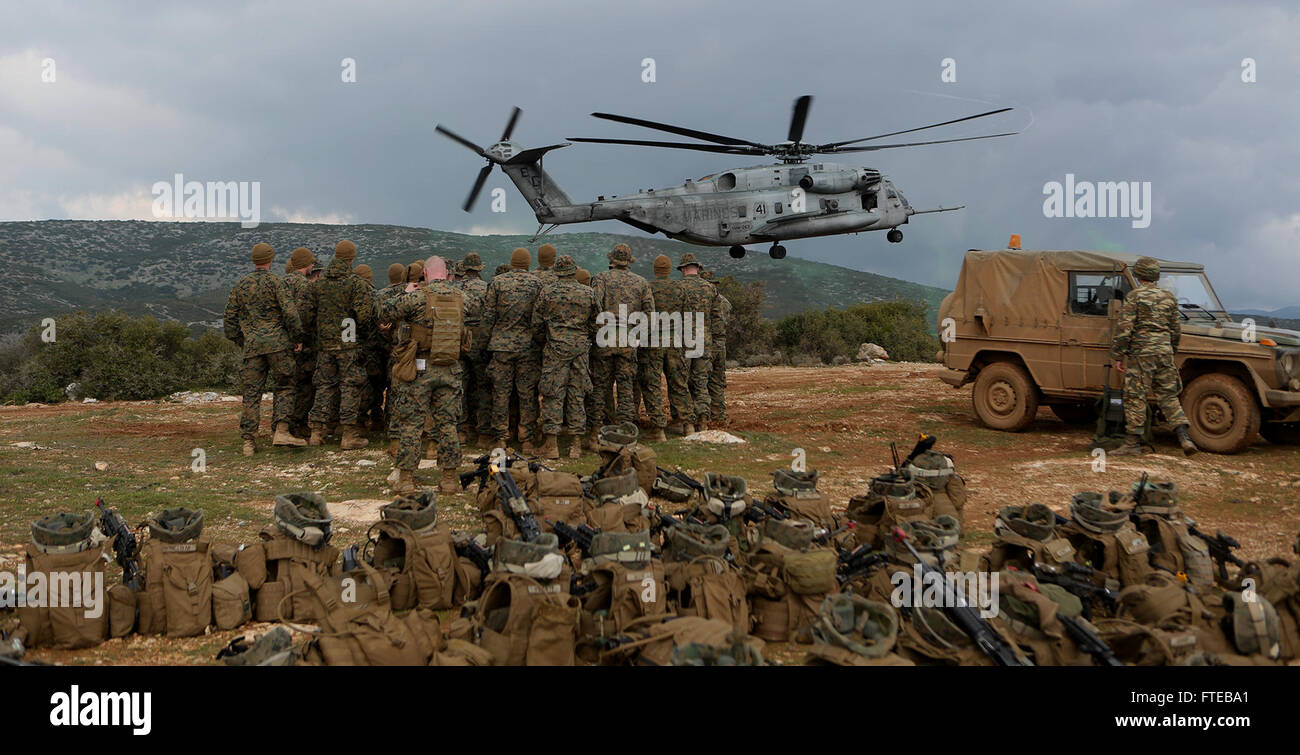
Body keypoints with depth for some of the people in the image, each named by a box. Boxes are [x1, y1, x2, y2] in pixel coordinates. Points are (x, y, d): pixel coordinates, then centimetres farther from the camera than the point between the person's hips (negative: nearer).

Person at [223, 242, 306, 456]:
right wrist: (297, 337, -1)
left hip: (252, 345, 4)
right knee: (283, 387, 3)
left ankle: (248, 441, 2)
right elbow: (290, 311, -11)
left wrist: (239, 341, 24)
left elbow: (230, 316, 15)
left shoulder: (240, 285, 12)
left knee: (252, 392, 5)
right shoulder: (275, 282, -3)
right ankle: (281, 431, -11)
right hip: (277, 342, -4)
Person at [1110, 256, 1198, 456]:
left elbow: (1124, 328, -11)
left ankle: (1133, 442, 2)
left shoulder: (1135, 296, -7)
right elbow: (1176, 329, 15)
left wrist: (1117, 355, -7)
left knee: (1135, 397, 0)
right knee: (1168, 396, 11)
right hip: (1164, 352, 6)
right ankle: (1184, 437, 1)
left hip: (1141, 352, -6)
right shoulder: (1169, 297, 11)